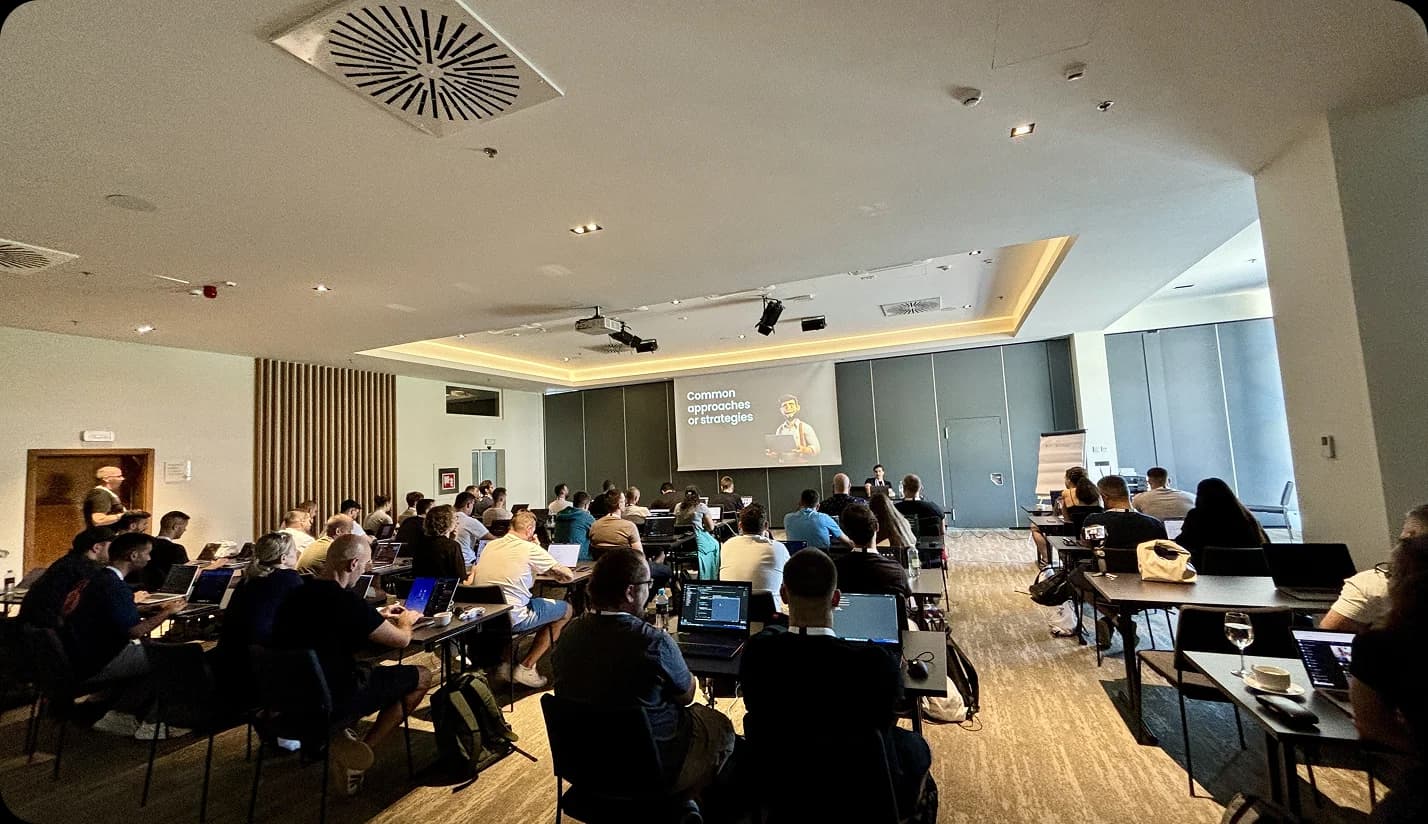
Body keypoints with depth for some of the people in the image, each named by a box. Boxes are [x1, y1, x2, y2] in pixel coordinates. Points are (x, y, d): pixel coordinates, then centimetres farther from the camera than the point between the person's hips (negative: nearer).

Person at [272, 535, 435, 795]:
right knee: (423, 677, 2)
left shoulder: (299, 592, 0)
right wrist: (406, 621, 8)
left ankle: (335, 737, 18)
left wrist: (377, 617, 21)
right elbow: (401, 640, -13)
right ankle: (363, 749, 3)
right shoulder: (346, 601, -23)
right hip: (331, 700, -8)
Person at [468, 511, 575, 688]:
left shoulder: (490, 545, 8)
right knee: (566, 609, 10)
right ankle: (526, 668, 8)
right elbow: (568, 575, -6)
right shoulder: (531, 549, -10)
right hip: (511, 618, -8)